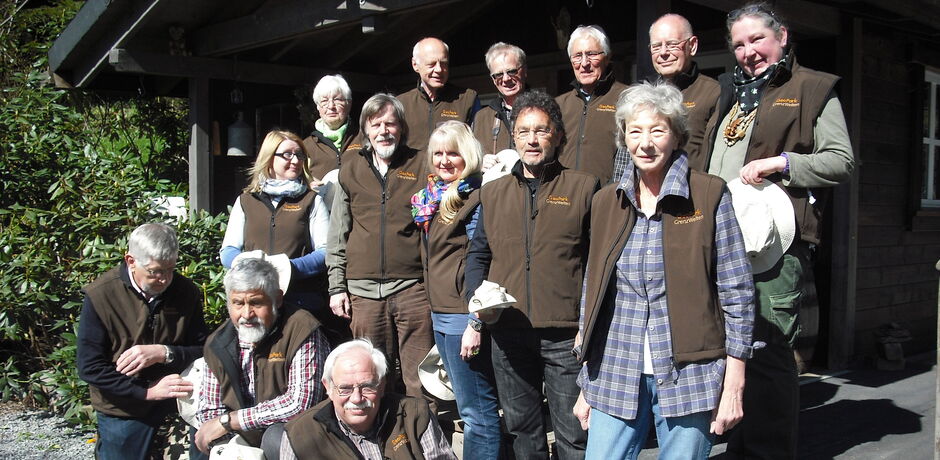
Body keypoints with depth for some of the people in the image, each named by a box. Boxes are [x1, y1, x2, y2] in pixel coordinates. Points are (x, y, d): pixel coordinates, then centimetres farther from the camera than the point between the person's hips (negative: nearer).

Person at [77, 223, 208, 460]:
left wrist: (163, 353, -24)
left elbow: (203, 350, -6)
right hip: (123, 408, -2)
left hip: (174, 395, 2)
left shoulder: (185, 291, -7)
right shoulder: (99, 296, -14)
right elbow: (90, 368, -14)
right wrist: (148, 391, -21)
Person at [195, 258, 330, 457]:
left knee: (277, 438, -33)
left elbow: (301, 402, -24)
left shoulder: (301, 331, -16)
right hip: (243, 444, 5)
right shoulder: (217, 344, 3)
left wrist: (227, 421, -17)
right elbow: (209, 410, 9)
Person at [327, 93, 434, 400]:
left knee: (419, 377, -1)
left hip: (412, 286, -2)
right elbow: (338, 235, 14)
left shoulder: (421, 166, 7)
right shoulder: (351, 170, 13)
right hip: (364, 290, 2)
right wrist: (336, 287, 9)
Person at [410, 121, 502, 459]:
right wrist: (434, 311, 18)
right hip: (439, 314, 9)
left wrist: (475, 323, -20)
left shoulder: (474, 197, -11)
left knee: (476, 410, -4)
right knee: (467, 404, 17)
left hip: (463, 316, -9)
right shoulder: (434, 197, 15)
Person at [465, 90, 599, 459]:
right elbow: (478, 253, 16)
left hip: (566, 333, -3)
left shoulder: (583, 187, 2)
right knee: (521, 428, 15)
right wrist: (477, 297, -1)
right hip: (508, 332, 3)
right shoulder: (493, 193, 12)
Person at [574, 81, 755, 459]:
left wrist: (733, 386, -7)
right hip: (616, 378, 3)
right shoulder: (606, 202, 7)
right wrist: (586, 384, 11)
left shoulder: (710, 196, -3)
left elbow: (737, 293, -3)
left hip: (688, 376, -3)